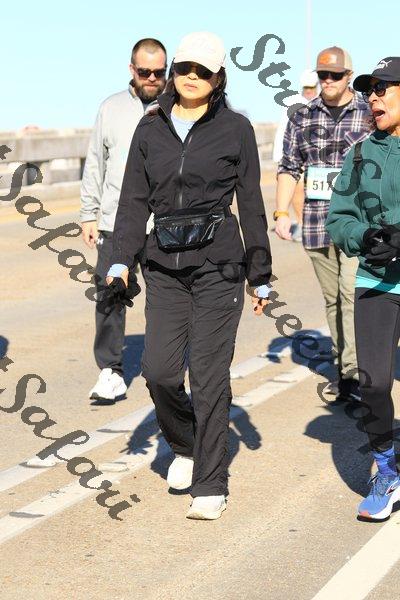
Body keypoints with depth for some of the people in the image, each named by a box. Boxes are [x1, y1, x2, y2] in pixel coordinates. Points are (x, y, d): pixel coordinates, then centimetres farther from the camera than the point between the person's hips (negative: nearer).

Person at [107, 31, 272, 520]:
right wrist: (121, 260, -4)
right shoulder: (150, 129, 8)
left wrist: (261, 277, 4)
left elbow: (251, 206, 3)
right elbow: (134, 200, 8)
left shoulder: (235, 129, 0)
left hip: (218, 264, -3)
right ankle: (185, 447, 27)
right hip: (164, 265, 3)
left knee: (208, 375, -4)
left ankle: (211, 486, 6)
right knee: (159, 370, -3)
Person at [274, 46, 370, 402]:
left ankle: (353, 375, -16)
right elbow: (289, 167, 12)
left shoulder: (370, 114, 2)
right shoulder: (303, 117, 9)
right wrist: (281, 213, 3)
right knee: (332, 298, 10)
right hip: (317, 224, 3)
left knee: (353, 294, -15)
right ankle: (343, 365, 20)